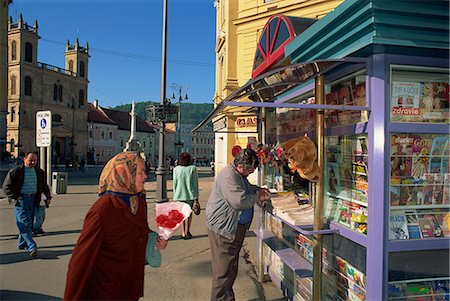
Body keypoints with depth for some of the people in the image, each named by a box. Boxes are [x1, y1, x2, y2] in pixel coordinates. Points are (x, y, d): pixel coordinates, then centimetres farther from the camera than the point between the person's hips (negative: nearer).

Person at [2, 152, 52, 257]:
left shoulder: (39, 172, 10)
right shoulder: (16, 171, -4)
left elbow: (44, 186, 22)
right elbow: (6, 186, -2)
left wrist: (48, 197, 11)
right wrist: (15, 196, -11)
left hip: (34, 200, 5)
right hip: (21, 201, -5)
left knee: (29, 224, 11)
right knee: (25, 225, -9)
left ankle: (22, 244, 28)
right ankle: (32, 247, -13)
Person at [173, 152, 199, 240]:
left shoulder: (176, 169, -1)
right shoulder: (193, 168, -5)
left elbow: (175, 183, 2)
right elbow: (195, 182, -3)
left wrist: (175, 195, 10)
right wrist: (196, 195, 5)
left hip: (180, 194, 1)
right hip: (190, 194, 0)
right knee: (189, 212, 17)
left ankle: (183, 233, 10)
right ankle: (188, 231, 17)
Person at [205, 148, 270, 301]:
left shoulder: (239, 174, 11)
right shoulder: (228, 175, -23)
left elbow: (247, 187, 32)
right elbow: (239, 201, -30)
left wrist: (258, 189, 12)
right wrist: (257, 198, -14)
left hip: (235, 227, 11)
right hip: (223, 228, -11)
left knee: (231, 268, 20)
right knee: (224, 271, -2)